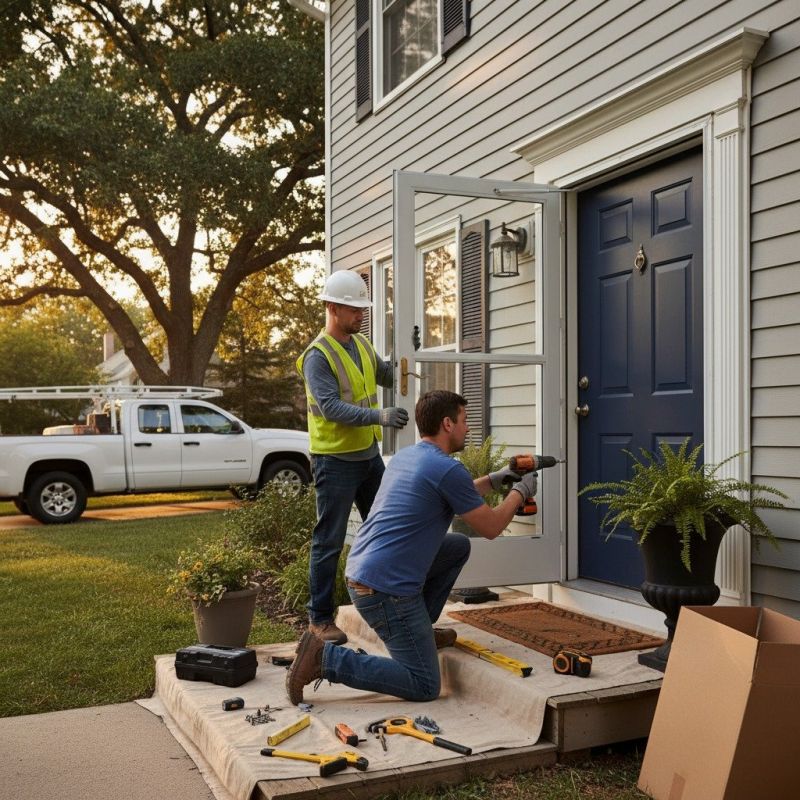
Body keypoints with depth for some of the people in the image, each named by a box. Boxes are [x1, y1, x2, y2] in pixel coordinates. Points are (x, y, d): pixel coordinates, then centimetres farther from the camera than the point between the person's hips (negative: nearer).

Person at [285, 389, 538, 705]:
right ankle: (326, 658, -9)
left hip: (360, 571, 10)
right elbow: (491, 527, -1)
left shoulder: (404, 456, 13)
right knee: (425, 687, -2)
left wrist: (493, 479, 32)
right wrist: (520, 492, 14)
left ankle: (420, 629, 23)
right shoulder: (448, 469, -13)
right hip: (386, 589, -9)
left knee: (459, 546, 20)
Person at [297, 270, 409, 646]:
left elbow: (386, 375, 21)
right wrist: (379, 416, -36)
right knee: (329, 542, 0)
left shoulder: (362, 344, 9)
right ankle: (320, 618, 11)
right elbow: (331, 408, -26)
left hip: (369, 455, 8)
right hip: (336, 461, -8)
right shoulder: (317, 356, -16)